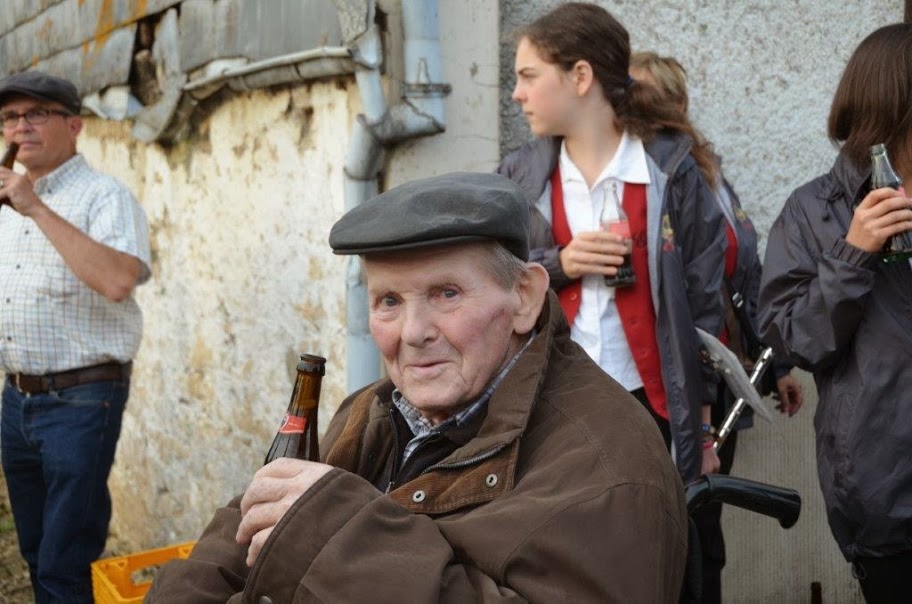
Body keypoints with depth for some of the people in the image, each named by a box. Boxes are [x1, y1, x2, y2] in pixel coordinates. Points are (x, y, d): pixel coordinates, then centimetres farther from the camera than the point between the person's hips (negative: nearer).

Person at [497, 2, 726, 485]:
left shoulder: (670, 167, -1)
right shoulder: (519, 175, 6)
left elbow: (706, 299, 1)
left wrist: (705, 419, 1)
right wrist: (556, 265, -14)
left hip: (650, 406, -2)